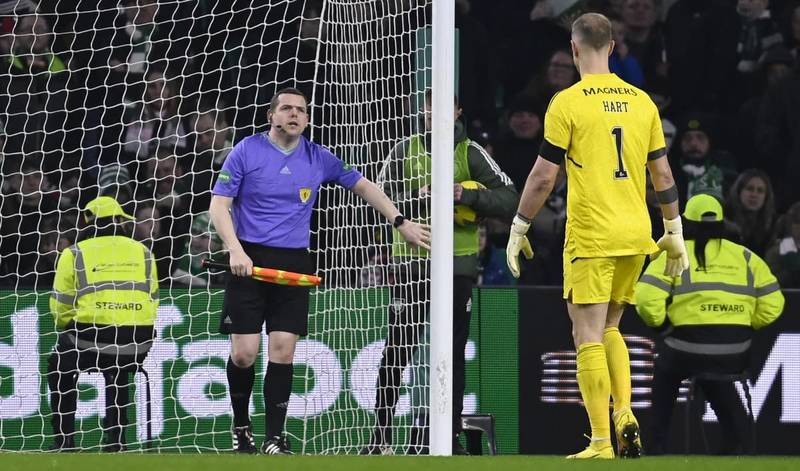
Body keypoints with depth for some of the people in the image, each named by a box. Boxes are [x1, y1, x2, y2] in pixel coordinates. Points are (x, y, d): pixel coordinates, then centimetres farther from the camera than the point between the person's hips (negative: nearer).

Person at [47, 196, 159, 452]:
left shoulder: (74, 254, 5)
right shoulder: (142, 252, 15)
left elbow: (60, 308, 3)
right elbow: (152, 302, 16)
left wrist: (71, 331, 23)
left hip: (91, 340, -3)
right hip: (137, 345, 3)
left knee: (58, 368, 27)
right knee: (117, 373, 36)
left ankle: (64, 440, 20)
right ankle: (116, 439, 27)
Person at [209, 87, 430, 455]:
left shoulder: (319, 159, 7)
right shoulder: (246, 151, -1)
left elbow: (363, 186, 19)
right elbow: (219, 205, -3)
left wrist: (400, 222, 12)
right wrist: (236, 250, -17)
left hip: (294, 265, 2)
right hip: (249, 260, -2)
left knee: (282, 352, -5)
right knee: (244, 354, -6)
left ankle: (274, 439, 1)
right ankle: (241, 427, 17)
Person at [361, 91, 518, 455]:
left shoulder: (470, 153, 3)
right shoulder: (405, 151, 6)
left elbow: (509, 199, -3)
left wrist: (468, 195, -17)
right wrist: (417, 200, -15)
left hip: (458, 264, 0)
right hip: (411, 262, 0)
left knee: (452, 354, 4)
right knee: (397, 351, -2)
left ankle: (450, 436, 11)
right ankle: (381, 435, 6)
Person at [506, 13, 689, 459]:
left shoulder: (568, 103, -7)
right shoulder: (641, 101, 8)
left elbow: (544, 176, -7)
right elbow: (663, 175, 11)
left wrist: (519, 229, 3)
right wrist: (675, 231, 20)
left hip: (591, 238, -5)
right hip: (636, 237, 5)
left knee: (589, 337, -2)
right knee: (609, 330, 20)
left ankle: (601, 444, -6)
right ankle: (625, 415, 2)